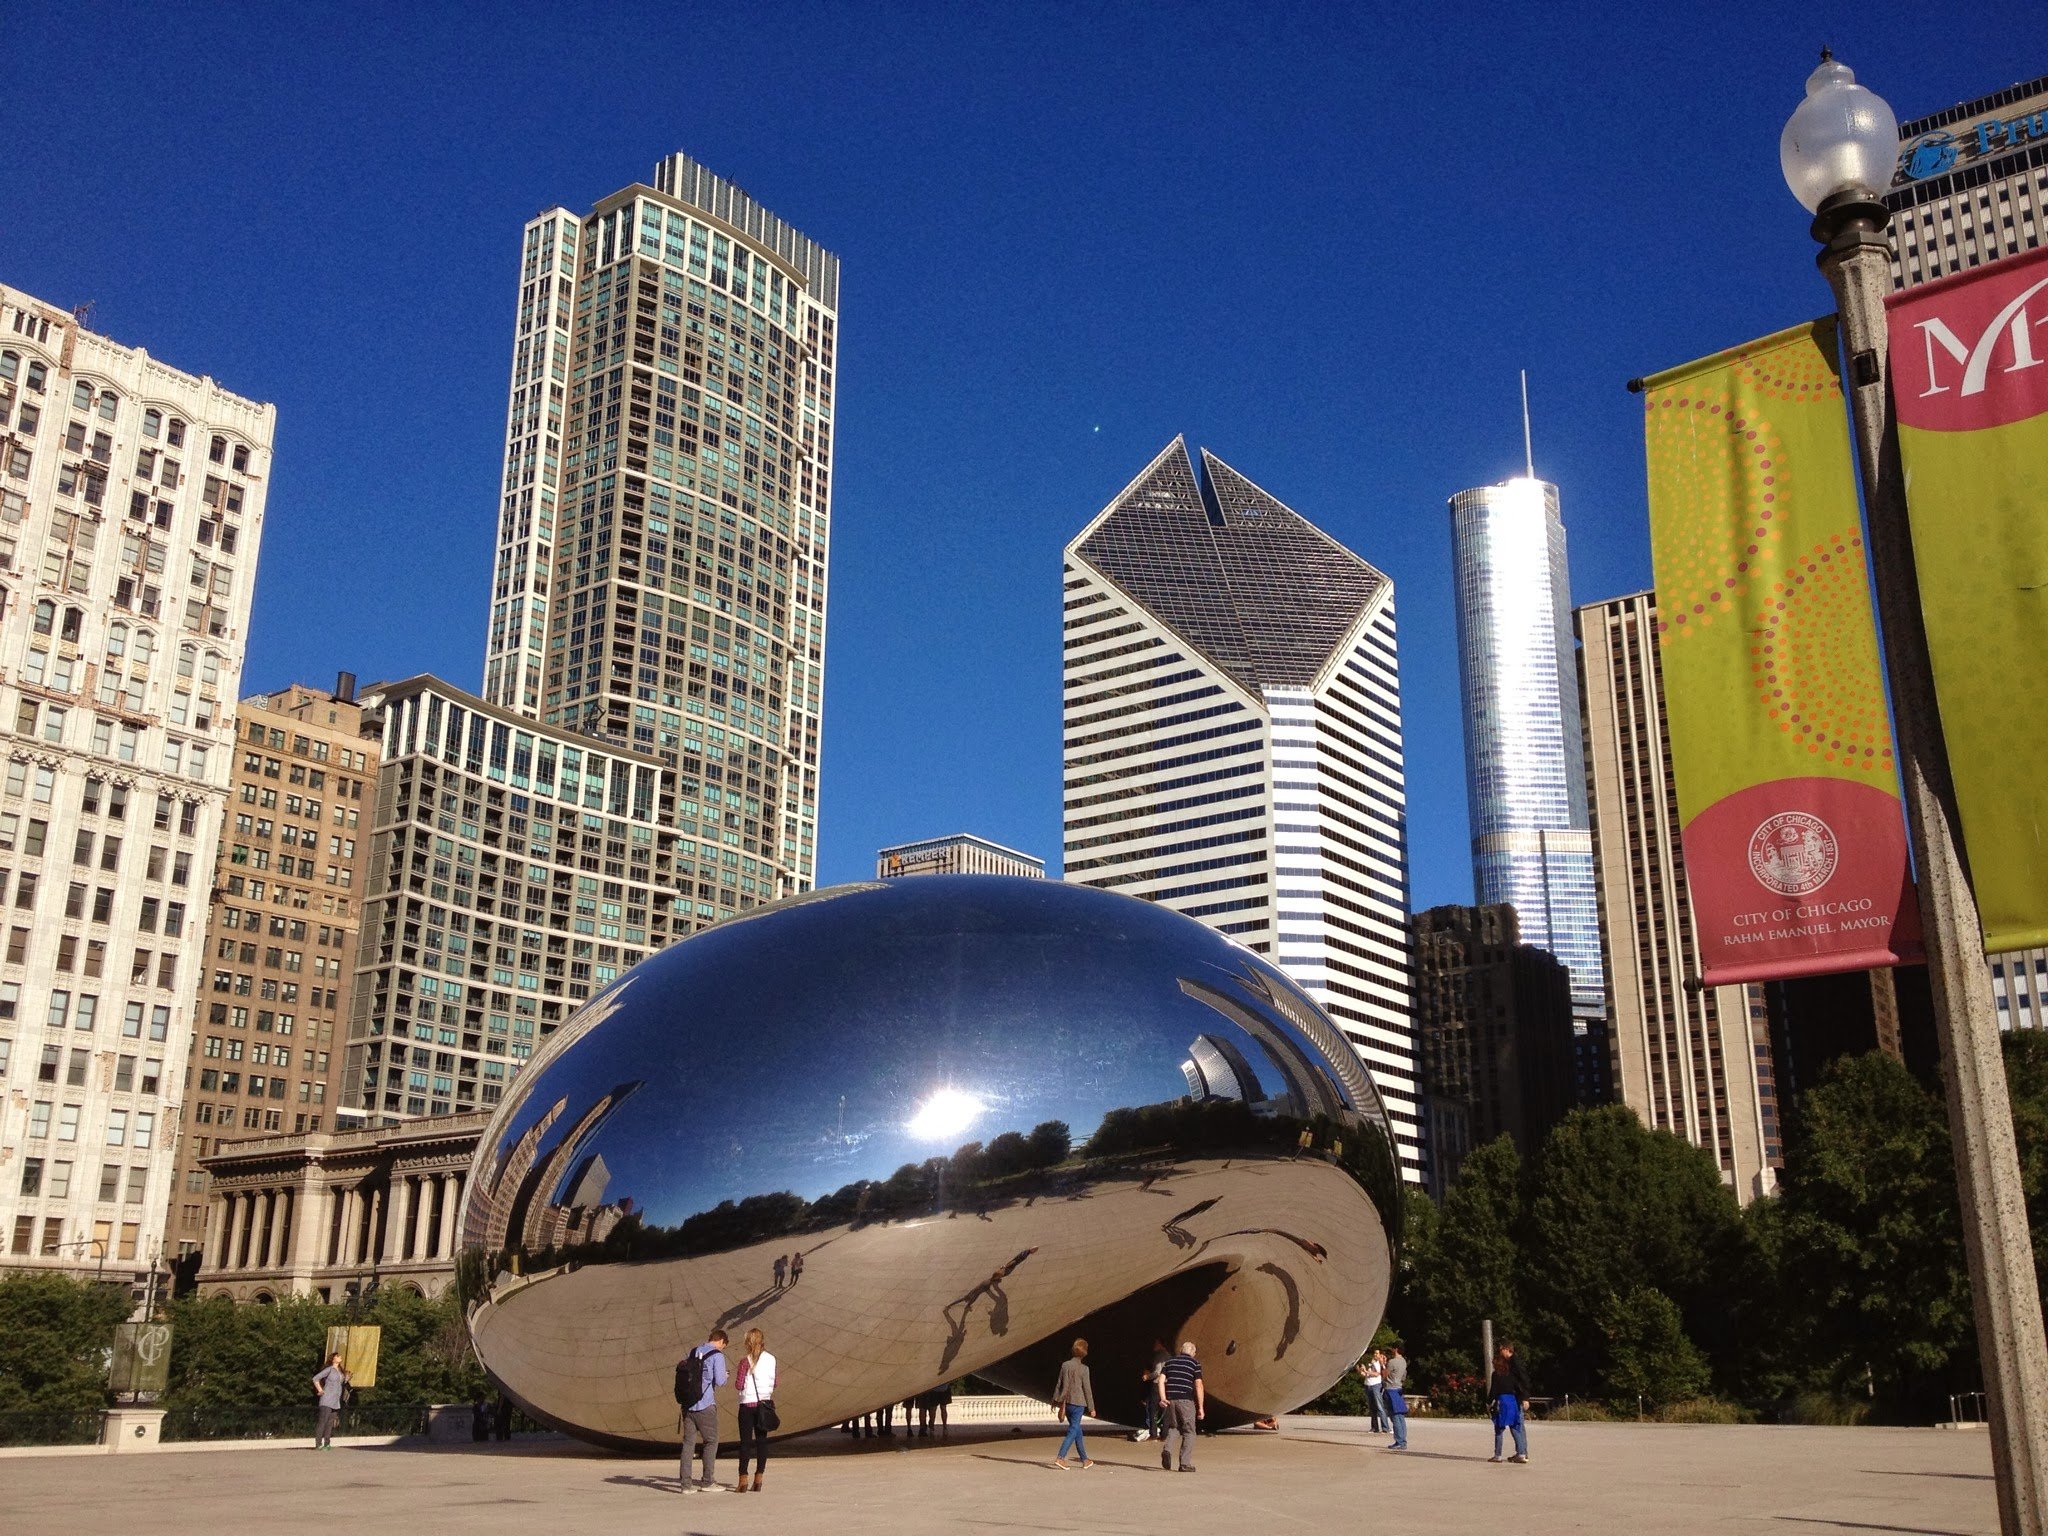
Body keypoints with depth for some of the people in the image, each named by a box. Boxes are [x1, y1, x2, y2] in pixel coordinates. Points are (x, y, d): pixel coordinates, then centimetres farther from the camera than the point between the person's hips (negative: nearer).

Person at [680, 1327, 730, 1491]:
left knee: (688, 1442, 7)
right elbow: (719, 1381, -13)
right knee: (711, 1441, 7)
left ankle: (685, 1482, 4)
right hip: (705, 1404, -5)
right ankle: (707, 1482, 7)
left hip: (688, 1403, 5)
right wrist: (726, 1378, 8)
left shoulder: (693, 1352, 13)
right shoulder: (717, 1355, -6)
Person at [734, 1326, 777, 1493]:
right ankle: (758, 1480, 7)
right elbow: (774, 1384, 8)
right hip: (765, 1403, 4)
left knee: (745, 1441, 2)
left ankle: (743, 1480, 0)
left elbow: (739, 1385, -11)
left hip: (748, 1403, -4)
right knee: (762, 1441, 7)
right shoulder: (771, 1359, 3)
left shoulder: (746, 1361, -10)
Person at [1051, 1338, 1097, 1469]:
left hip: (1066, 1403, 5)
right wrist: (1091, 1407, -1)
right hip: (1078, 1403, -5)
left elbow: (1059, 1384, 5)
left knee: (1077, 1430, 16)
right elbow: (1087, 1389, -8)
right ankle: (1060, 1458, -14)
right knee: (1073, 1431, -2)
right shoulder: (1083, 1368, -11)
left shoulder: (1065, 1365, 2)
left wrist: (1056, 1402, 12)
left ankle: (1084, 1459, 25)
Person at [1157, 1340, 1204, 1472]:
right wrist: (1201, 1407, -2)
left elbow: (1161, 1380, 5)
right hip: (1186, 1400, -4)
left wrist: (1163, 1398, -2)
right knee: (1189, 1432, 7)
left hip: (1170, 1399, 4)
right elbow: (1199, 1386, -3)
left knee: (1173, 1427, 20)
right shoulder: (1195, 1363, 5)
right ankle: (1185, 1463, 2)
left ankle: (1167, 1450, -5)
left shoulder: (1170, 1361, 16)